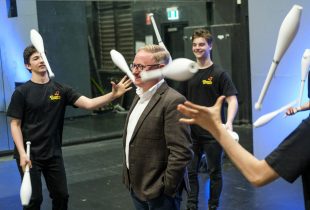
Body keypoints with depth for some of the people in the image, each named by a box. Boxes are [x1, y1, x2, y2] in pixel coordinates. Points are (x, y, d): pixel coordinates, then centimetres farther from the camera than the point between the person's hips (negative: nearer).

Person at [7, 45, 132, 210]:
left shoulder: (60, 90, 0)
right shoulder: (21, 92, -8)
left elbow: (89, 103, -11)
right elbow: (15, 125, -7)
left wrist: (113, 95, -26)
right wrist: (22, 153, -17)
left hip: (53, 154, 4)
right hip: (29, 155, -3)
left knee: (61, 195, 12)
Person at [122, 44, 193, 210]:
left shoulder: (172, 101, -20)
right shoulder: (140, 96, 9)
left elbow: (182, 152, -23)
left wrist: (167, 189, -18)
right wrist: (129, 179, 14)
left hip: (158, 192, -8)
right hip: (136, 187, 8)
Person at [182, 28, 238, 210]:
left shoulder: (219, 74, -8)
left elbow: (233, 100, -14)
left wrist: (229, 123, -30)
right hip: (192, 132, 4)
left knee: (214, 172, 8)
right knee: (191, 171, 10)